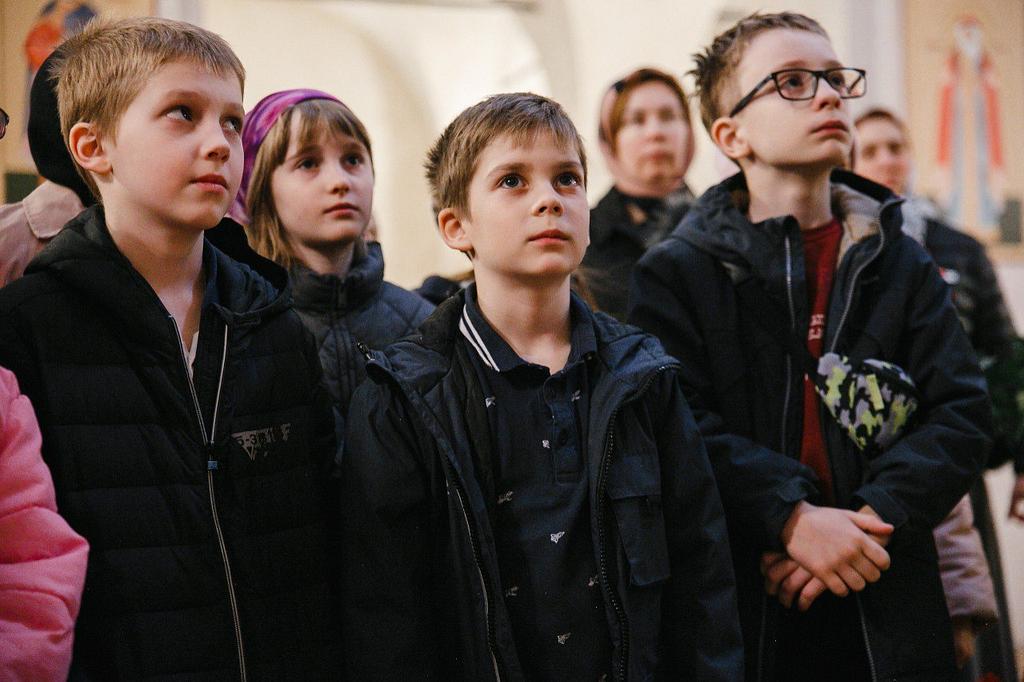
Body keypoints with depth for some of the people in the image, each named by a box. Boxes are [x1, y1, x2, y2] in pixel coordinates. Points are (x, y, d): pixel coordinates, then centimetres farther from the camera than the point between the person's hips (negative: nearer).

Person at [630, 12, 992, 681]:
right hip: (739, 608, -2)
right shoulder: (677, 272, 1)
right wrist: (791, 518, -23)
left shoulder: (902, 263, 9)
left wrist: (870, 519, -14)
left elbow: (962, 413, 1)